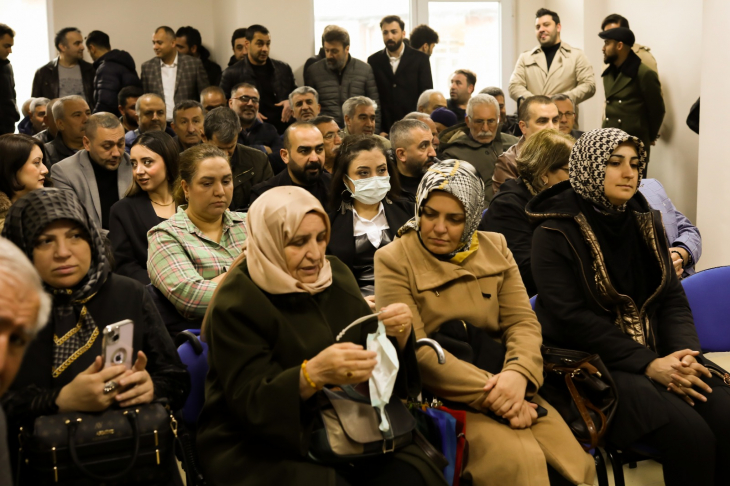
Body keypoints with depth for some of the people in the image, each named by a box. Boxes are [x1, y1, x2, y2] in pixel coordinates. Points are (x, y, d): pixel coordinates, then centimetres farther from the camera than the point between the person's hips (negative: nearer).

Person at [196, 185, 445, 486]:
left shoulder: (336, 275, 5)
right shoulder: (236, 303, -13)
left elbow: (377, 362, 7)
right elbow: (251, 403, -21)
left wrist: (398, 337, -16)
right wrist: (311, 374, -38)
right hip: (260, 447, -5)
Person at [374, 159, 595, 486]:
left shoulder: (495, 248, 11)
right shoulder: (394, 260, -4)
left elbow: (523, 322, 3)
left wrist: (518, 373, -20)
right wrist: (489, 392, -20)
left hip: (502, 386, 4)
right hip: (441, 396, -4)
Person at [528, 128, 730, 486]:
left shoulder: (644, 222, 12)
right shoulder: (555, 233, -6)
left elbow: (673, 300, 9)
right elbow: (573, 318, -13)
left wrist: (685, 354, -11)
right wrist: (648, 364, -19)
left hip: (658, 357, 6)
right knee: (689, 434, -25)